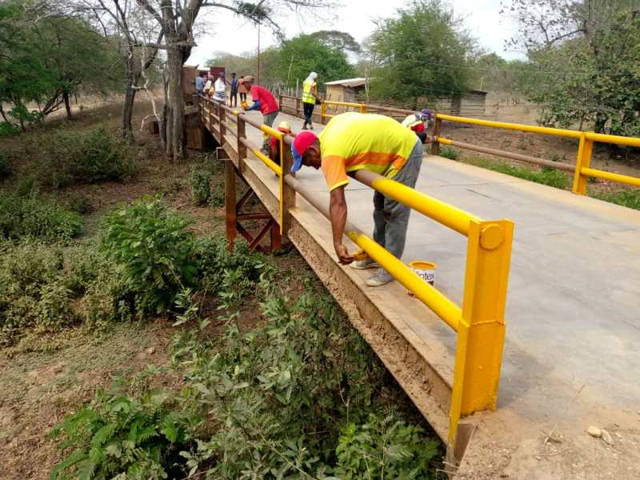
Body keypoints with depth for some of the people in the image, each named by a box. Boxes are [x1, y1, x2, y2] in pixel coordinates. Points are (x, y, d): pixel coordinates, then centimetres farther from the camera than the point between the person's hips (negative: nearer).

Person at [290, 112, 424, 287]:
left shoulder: (331, 155, -25)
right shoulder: (330, 129, 0)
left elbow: (337, 203, -33)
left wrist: (338, 244, -36)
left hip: (405, 150, -10)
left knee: (394, 212, -7)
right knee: (380, 205, 16)